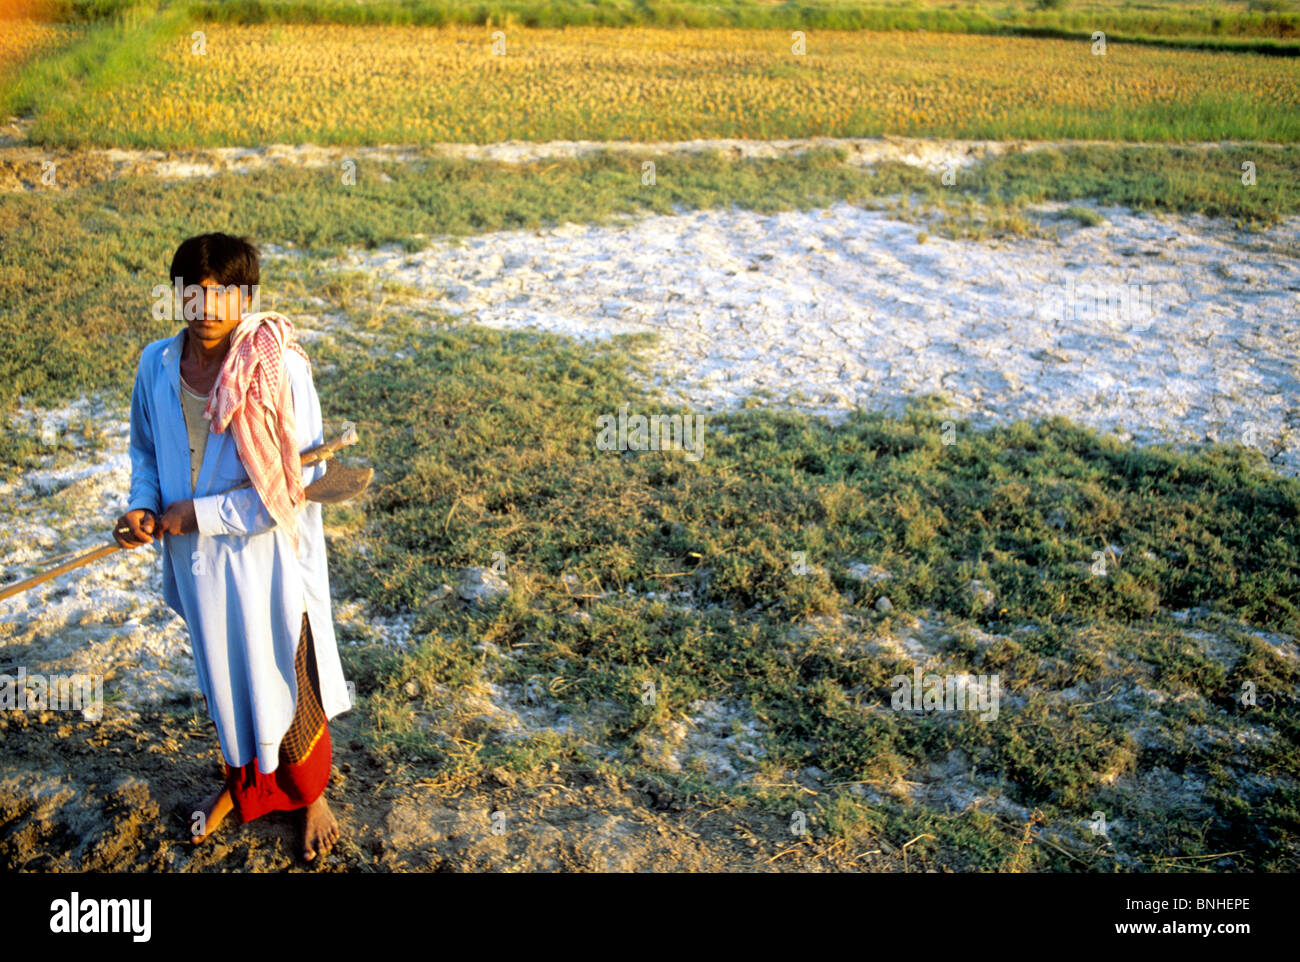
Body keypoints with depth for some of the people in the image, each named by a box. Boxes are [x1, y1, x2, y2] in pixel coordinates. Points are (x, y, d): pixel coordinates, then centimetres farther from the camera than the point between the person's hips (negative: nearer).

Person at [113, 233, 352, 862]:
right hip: (198, 560, 5)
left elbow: (300, 485, -20)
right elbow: (146, 448, 12)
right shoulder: (157, 365, -5)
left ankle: (311, 796, 40)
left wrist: (202, 513, -18)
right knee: (221, 680, 24)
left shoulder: (279, 371, -21)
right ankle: (242, 784, 50)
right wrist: (143, 508, -7)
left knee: (285, 685, 13)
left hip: (268, 560, -4)